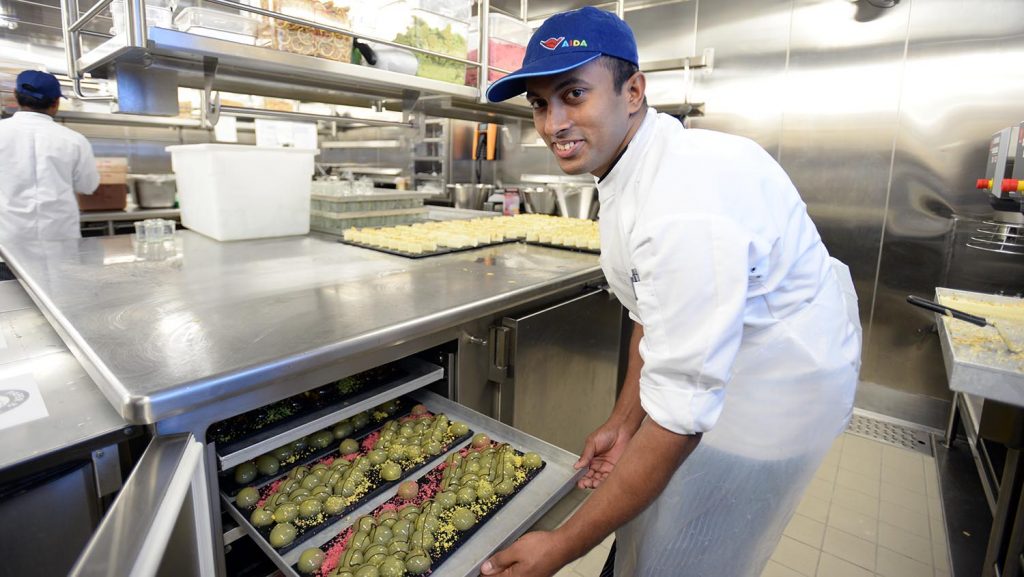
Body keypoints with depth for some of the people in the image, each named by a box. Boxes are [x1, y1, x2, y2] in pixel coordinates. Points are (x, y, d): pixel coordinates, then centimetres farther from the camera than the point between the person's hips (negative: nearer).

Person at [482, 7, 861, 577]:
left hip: (783, 376, -8)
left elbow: (682, 408, -33)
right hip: (714, 343, 8)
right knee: (648, 511, 22)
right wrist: (625, 418, 6)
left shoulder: (686, 203, -36)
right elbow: (653, 308, 5)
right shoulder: (631, 165, -3)